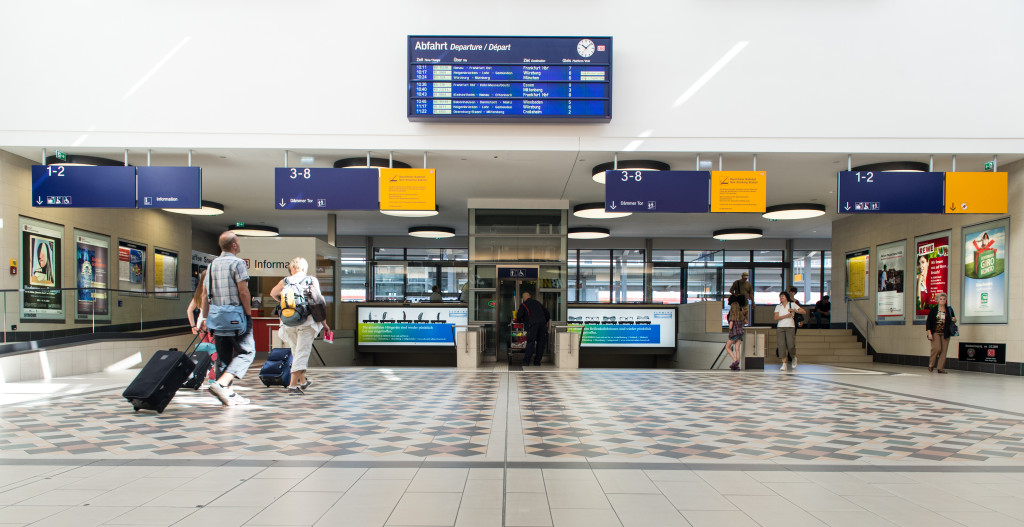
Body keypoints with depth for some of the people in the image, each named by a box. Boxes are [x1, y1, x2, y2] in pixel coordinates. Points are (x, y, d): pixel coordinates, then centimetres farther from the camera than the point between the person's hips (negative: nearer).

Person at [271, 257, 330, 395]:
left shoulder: (285, 282, 8)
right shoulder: (312, 281, 2)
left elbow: (273, 293, 26)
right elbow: (319, 303, -1)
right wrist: (324, 322, 5)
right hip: (307, 322, -3)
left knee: (296, 352, 18)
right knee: (302, 353, -2)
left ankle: (302, 381, 29)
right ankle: (293, 385, -10)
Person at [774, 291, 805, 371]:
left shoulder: (792, 304, 8)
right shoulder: (778, 307, 13)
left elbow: (803, 311, 2)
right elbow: (776, 318, 2)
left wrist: (794, 310, -11)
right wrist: (786, 316, -10)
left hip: (790, 327, -2)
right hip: (780, 327, 2)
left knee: (791, 346, -10)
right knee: (782, 346, -7)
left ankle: (794, 358, 20)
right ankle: (784, 364, -3)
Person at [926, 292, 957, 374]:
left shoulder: (949, 309, 9)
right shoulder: (933, 310, 2)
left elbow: (952, 321, 19)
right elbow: (928, 322, 0)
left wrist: (954, 320, -6)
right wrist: (929, 333, -8)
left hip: (945, 333, 3)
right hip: (935, 332, -3)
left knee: (944, 350, -2)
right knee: (937, 348, -15)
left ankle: (941, 368, 4)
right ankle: (931, 364, 5)